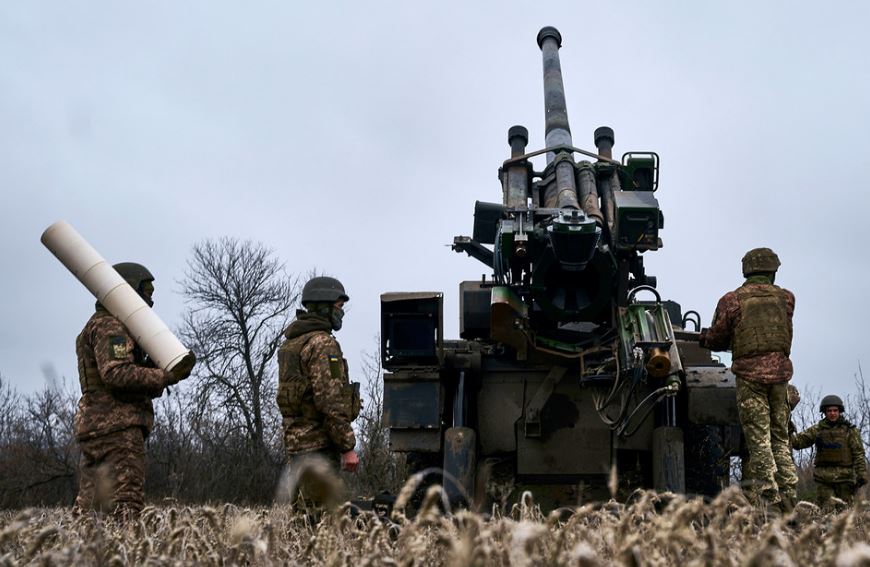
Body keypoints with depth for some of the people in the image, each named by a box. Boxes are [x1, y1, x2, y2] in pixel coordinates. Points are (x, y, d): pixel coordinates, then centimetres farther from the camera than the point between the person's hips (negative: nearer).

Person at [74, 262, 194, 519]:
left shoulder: (104, 325, 27)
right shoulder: (110, 325, -6)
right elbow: (116, 373, -22)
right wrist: (167, 376, -18)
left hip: (94, 430, 10)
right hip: (116, 427, -10)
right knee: (126, 510, -16)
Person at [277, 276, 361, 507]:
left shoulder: (291, 343, 17)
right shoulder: (323, 343, -13)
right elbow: (331, 402, -20)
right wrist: (348, 447, -17)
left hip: (295, 441, 10)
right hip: (319, 443, -10)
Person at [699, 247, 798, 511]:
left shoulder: (732, 300, 0)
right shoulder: (786, 298, 9)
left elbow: (717, 339, 3)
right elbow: (782, 334, 12)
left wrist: (704, 336, 27)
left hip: (750, 373, -3)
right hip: (780, 371, 3)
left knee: (758, 439, -2)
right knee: (780, 438, 12)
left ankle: (769, 497, -6)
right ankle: (788, 495, 10)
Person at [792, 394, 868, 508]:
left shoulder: (850, 430, 5)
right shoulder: (817, 429, 9)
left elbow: (858, 454, 2)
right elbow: (798, 441, 2)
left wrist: (861, 474, -8)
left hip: (844, 477, -1)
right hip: (823, 477, 1)